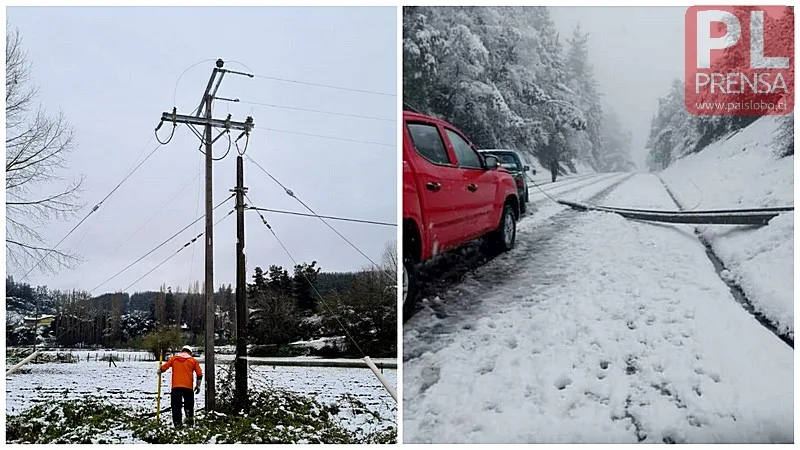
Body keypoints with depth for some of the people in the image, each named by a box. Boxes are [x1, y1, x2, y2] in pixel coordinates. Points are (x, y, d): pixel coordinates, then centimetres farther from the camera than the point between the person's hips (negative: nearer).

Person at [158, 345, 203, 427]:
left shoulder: (174, 358, 8)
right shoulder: (193, 360, 7)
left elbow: (163, 368, 8)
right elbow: (199, 374, 7)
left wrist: (159, 371, 31)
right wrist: (198, 386, 17)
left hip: (176, 386, 0)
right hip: (188, 386, 0)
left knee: (176, 405, 4)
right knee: (189, 403, 18)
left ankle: (177, 422, 1)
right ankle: (190, 418, 15)